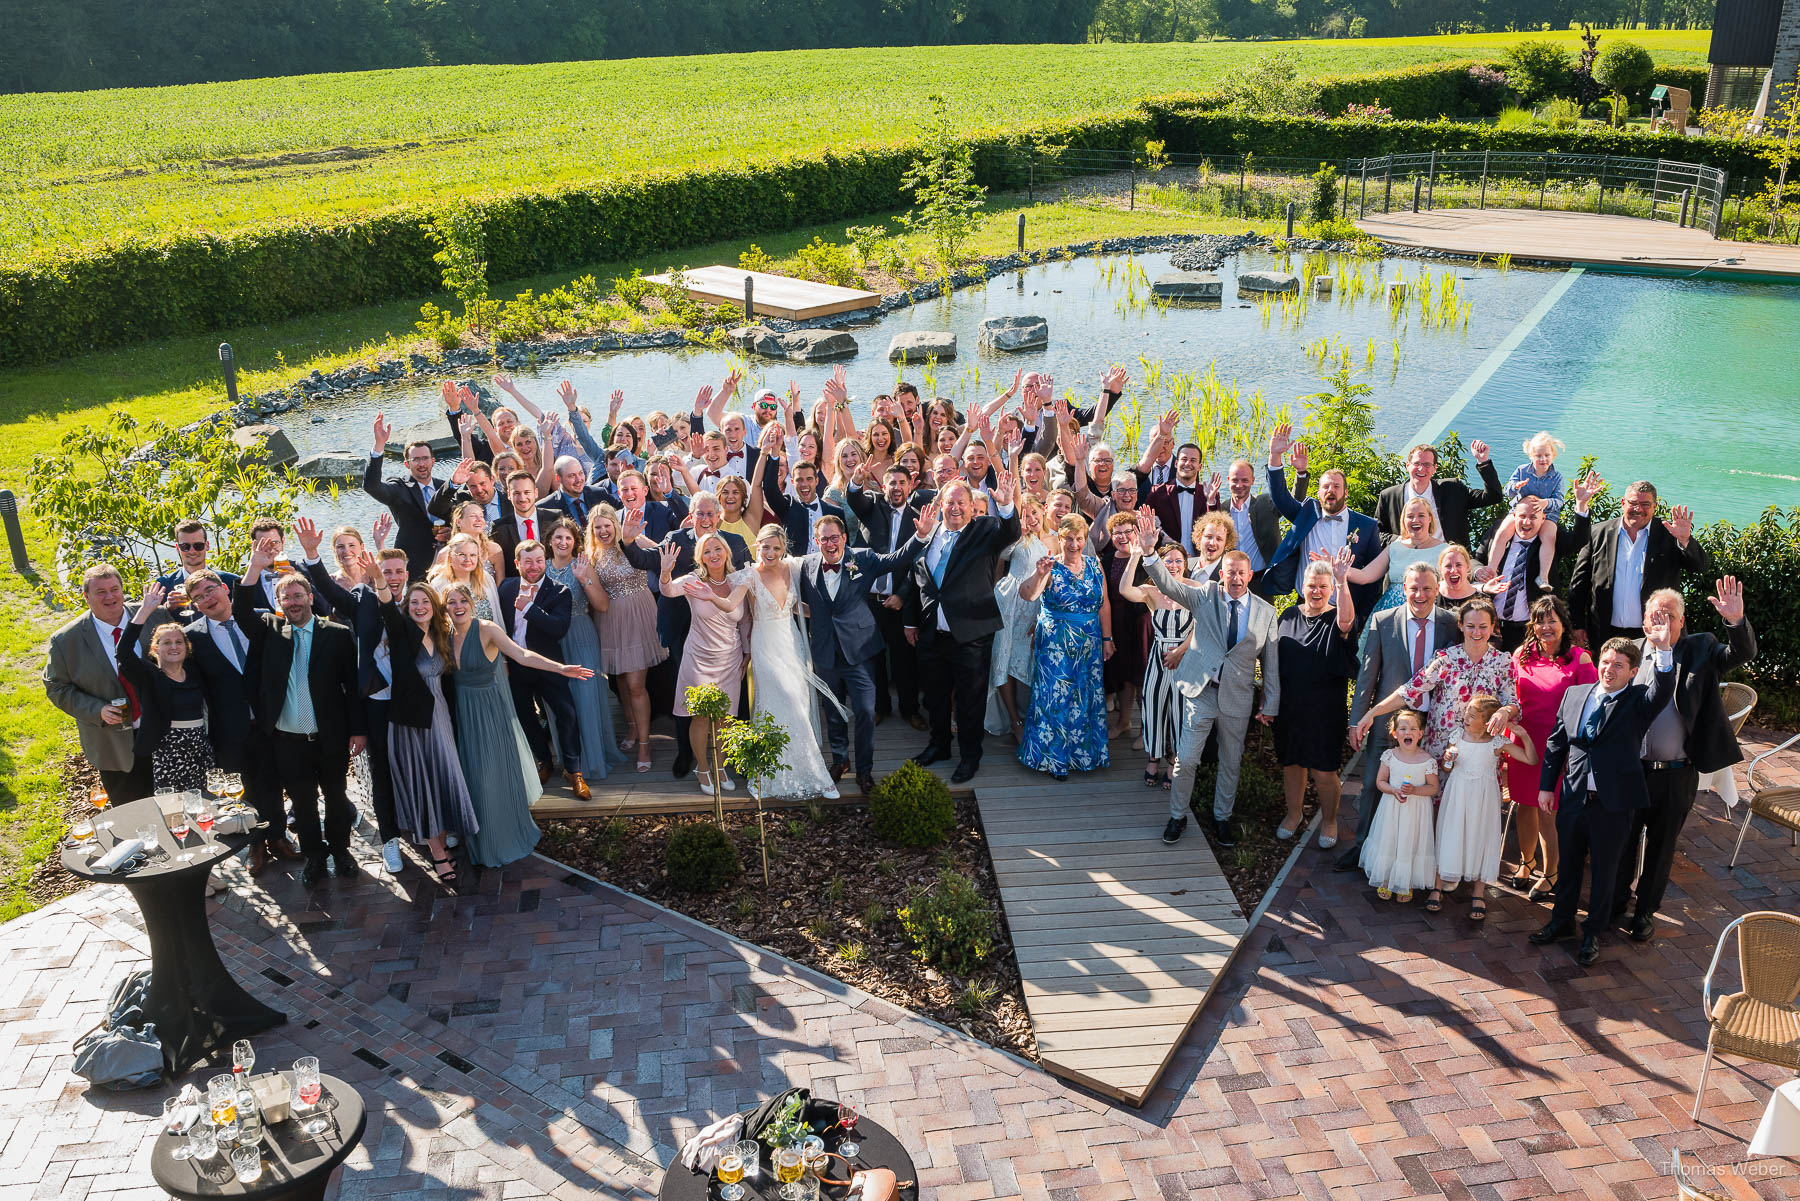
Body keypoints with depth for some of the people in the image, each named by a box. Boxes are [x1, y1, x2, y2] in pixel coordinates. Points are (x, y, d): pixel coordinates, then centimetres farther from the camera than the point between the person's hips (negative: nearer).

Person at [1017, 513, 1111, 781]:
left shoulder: (1094, 565, 4)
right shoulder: (1051, 568, -9)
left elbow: (1104, 604, 8)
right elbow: (1027, 595, -25)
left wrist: (1107, 639, 6)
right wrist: (1038, 574, -43)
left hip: (1089, 646, 4)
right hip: (1055, 645, -4)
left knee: (1086, 697, 12)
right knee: (1055, 698, 1)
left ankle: (1084, 753, 28)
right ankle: (1054, 758, 15)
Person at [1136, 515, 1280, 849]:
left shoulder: (1265, 612, 2)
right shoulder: (1205, 596, -1)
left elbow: (1271, 661, 6)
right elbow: (1169, 585, -15)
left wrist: (1271, 705, 5)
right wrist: (1148, 552, -32)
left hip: (1238, 698, 2)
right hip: (1200, 691, -1)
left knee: (1231, 762, 13)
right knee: (1185, 759, -2)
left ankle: (1222, 818, 32)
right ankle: (1177, 816, 18)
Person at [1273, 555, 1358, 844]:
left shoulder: (1336, 620, -6)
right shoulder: (1289, 616, 5)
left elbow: (1346, 619, -33)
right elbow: (1273, 661, 12)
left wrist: (1342, 582, -46)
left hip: (1325, 711, -3)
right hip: (1288, 708, 3)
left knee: (1323, 772, 2)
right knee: (1291, 764, 14)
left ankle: (1329, 821, 24)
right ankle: (1293, 814, 34)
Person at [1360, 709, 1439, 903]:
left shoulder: (1427, 760, -12)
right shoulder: (1390, 756, -5)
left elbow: (1433, 788, -6)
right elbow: (1380, 782, 0)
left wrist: (1414, 790, -22)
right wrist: (1394, 790, -18)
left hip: (1416, 810, -2)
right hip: (1392, 808, 2)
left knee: (1410, 845, 6)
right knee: (1388, 843, 9)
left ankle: (1406, 885, 26)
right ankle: (1385, 881, 27)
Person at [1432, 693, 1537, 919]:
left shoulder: (1498, 743, -9)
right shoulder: (1458, 736, -2)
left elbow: (1531, 759, -10)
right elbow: (1447, 768, 9)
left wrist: (1524, 735, -20)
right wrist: (1447, 759, -13)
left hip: (1482, 798, -2)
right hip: (1457, 794, 2)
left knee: (1480, 839, 6)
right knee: (1449, 836, 5)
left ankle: (1478, 893, 19)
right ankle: (1437, 887, 15)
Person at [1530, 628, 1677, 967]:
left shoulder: (1638, 702, -6)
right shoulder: (1574, 695, 5)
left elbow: (1664, 690, -29)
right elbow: (1555, 742, 9)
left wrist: (1663, 649, -43)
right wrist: (1546, 786, 7)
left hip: (1613, 803, -3)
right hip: (1573, 797, 3)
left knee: (1604, 870, 11)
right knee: (1569, 863, 18)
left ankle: (1593, 934, 28)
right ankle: (1561, 922, 37)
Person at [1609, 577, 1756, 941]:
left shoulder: (1700, 650, 0)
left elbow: (1742, 654, -16)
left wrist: (1736, 621, -33)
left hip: (1677, 774, 0)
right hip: (1629, 770, 0)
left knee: (1661, 844, 14)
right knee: (1623, 840, 13)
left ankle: (1646, 911, 31)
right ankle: (1615, 905, 31)